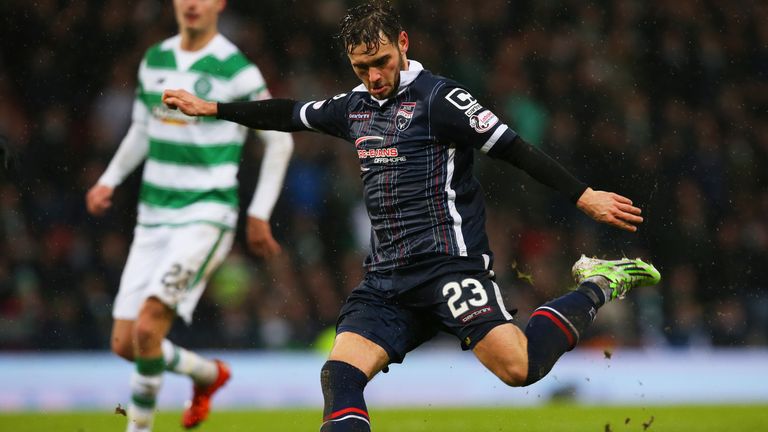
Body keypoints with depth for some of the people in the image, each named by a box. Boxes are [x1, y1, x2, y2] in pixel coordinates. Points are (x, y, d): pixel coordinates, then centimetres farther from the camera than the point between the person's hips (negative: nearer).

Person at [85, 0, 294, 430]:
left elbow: (279, 140, 0)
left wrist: (259, 214, -1)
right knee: (125, 343, 3)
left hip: (206, 216, -6)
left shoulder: (237, 71, -9)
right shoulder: (154, 60, 8)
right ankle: (208, 374, 30)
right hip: (153, 216, 6)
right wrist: (109, 181, 9)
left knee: (148, 326, -22)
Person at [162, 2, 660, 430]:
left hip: (449, 263, -7)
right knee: (340, 374, -14)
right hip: (386, 279, 7)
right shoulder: (354, 107, 16)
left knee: (520, 365, -23)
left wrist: (583, 196, -13)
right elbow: (290, 114, 31)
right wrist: (211, 108, 36)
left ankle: (599, 286, 2)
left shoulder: (438, 98, -5)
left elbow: (513, 148, -8)